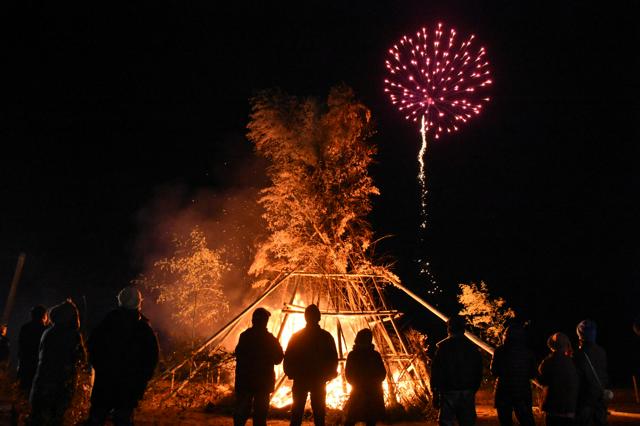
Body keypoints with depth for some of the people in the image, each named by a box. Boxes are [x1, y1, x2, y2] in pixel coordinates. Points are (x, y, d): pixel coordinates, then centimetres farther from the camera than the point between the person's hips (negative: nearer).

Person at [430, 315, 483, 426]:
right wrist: (473, 390, 15)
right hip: (468, 393, 4)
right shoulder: (473, 348, 7)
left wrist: (435, 393, -1)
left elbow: (436, 372, -7)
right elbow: (479, 373, 9)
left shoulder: (443, 347, -5)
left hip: (449, 393, -3)